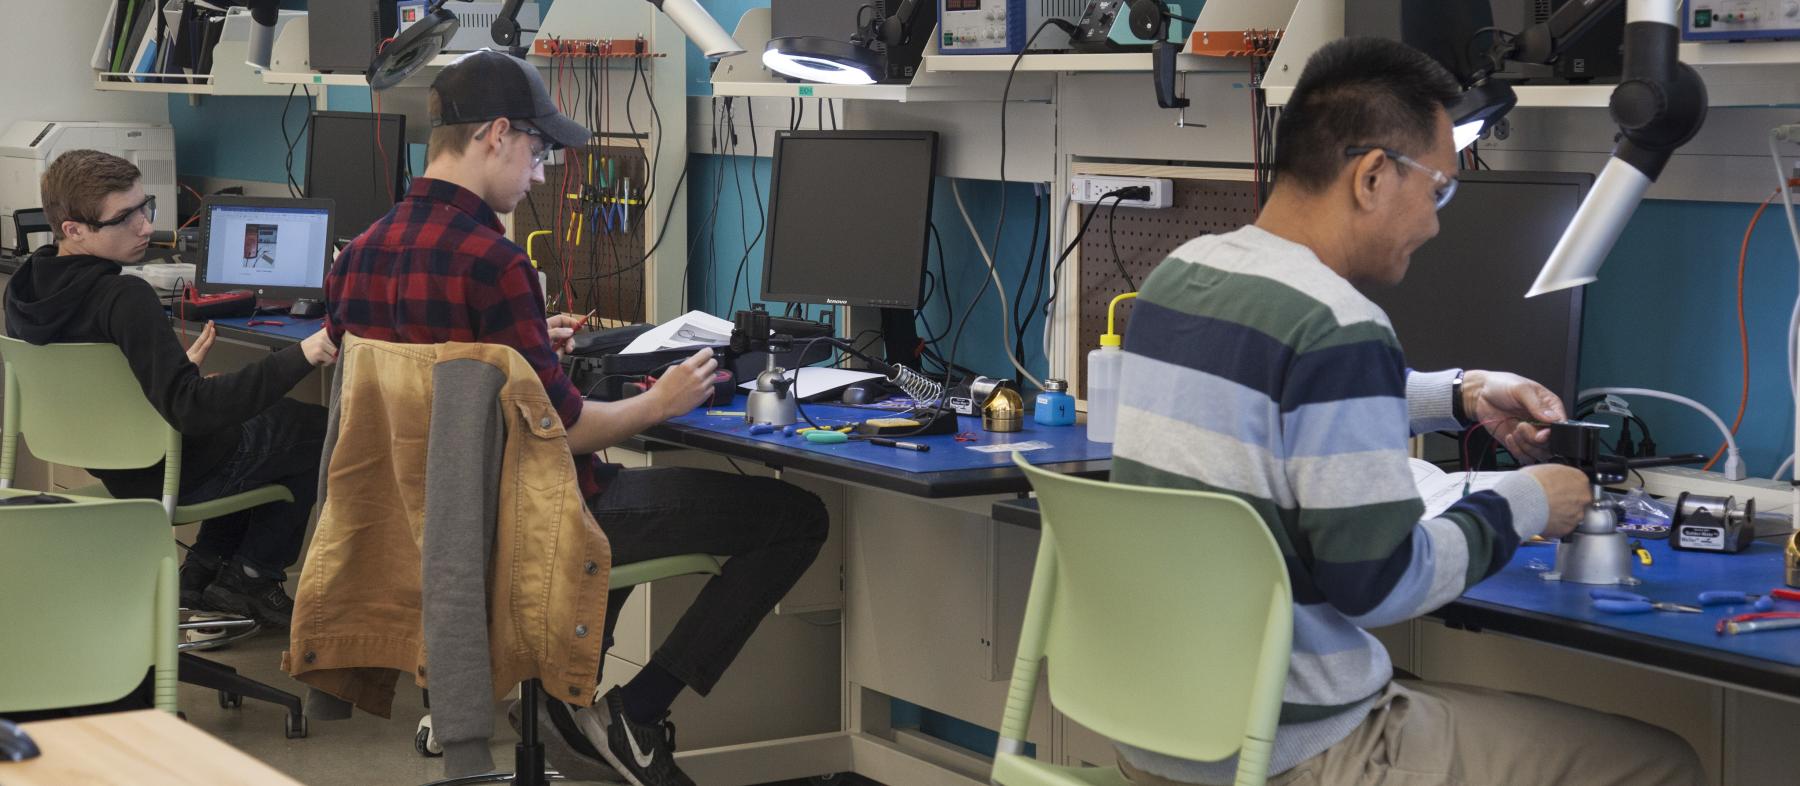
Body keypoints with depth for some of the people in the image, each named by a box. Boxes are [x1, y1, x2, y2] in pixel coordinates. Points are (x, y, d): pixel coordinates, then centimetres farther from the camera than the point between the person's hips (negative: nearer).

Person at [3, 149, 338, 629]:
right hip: (177, 474, -8)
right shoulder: (124, 299, -33)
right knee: (315, 428, 12)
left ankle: (205, 568, 25)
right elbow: (191, 410, -40)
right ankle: (253, 575, 18)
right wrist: (299, 358, -45)